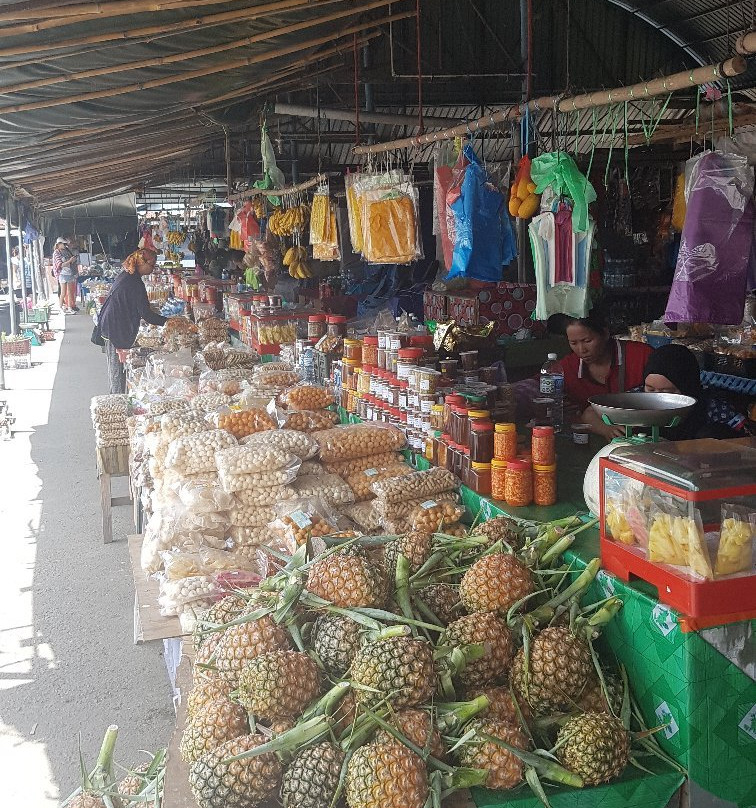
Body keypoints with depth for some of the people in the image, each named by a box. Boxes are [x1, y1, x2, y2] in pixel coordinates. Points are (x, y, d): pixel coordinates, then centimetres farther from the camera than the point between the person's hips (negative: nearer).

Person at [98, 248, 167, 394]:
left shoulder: (125, 276, 9)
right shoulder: (135, 283, -21)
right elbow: (146, 314, -20)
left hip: (109, 326, 10)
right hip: (118, 331, -10)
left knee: (115, 369, 17)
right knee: (118, 370, -2)